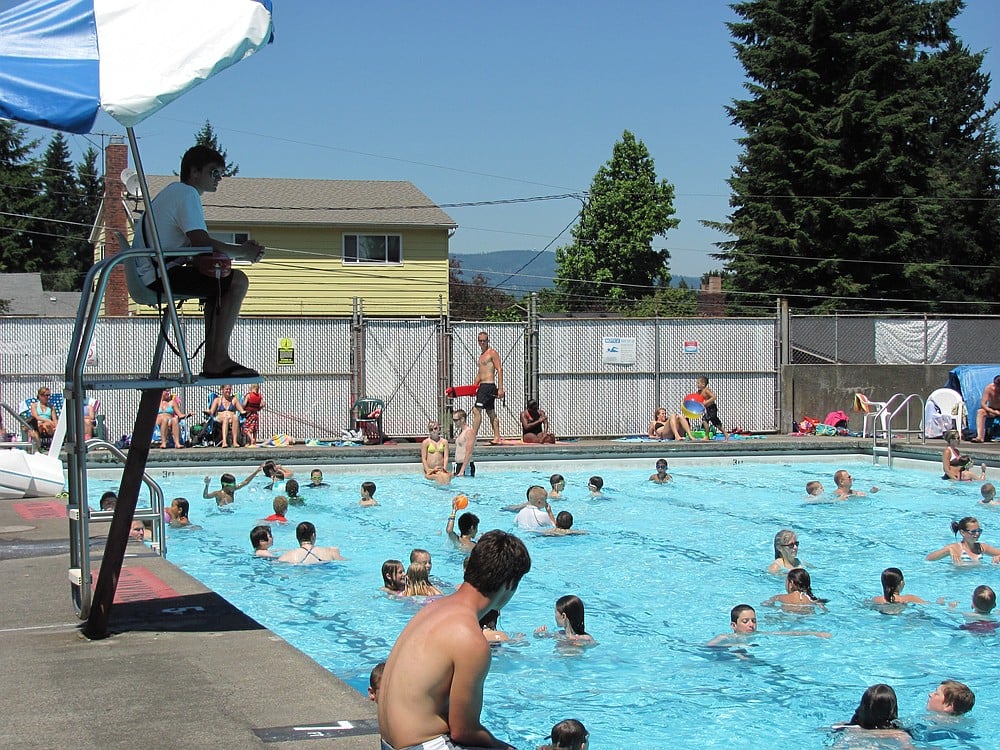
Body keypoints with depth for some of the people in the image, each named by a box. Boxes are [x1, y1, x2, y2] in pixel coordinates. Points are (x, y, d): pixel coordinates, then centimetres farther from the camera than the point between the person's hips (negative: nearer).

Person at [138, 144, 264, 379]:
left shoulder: (173, 192, 26)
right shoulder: (186, 193, -7)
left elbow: (196, 249, 22)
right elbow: (201, 242, -19)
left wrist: (242, 251, 9)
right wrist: (242, 252, -8)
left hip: (151, 276, 11)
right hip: (162, 275, -11)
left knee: (220, 281, 25)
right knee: (237, 281, -14)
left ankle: (212, 360, 15)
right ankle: (218, 361, -16)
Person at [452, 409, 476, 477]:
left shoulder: (469, 432, -12)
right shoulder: (459, 432, 16)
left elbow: (468, 453, -19)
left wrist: (462, 471, -22)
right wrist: (455, 470, 18)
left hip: (466, 465, -9)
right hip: (458, 465, 9)